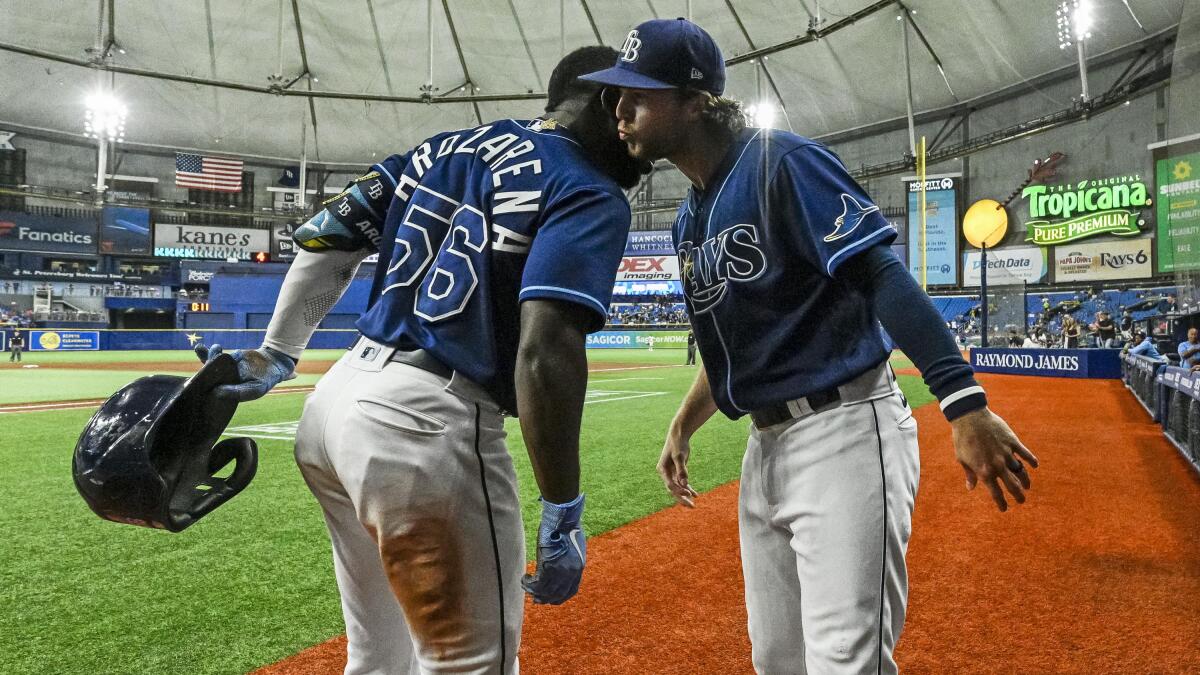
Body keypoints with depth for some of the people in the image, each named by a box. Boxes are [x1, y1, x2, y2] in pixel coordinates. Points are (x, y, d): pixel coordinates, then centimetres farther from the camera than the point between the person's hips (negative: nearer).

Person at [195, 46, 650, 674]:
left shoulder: (450, 145, 16)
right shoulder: (591, 195, -7)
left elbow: (327, 234, 14)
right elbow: (546, 354, -20)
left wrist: (277, 356, 18)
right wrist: (563, 514, -15)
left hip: (337, 396, 9)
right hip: (426, 423, -9)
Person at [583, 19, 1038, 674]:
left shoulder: (780, 162, -11)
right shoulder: (688, 219, 13)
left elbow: (882, 276, -20)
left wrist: (965, 404, -28)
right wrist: (682, 427, 14)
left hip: (844, 432, -8)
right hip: (765, 445, 9)